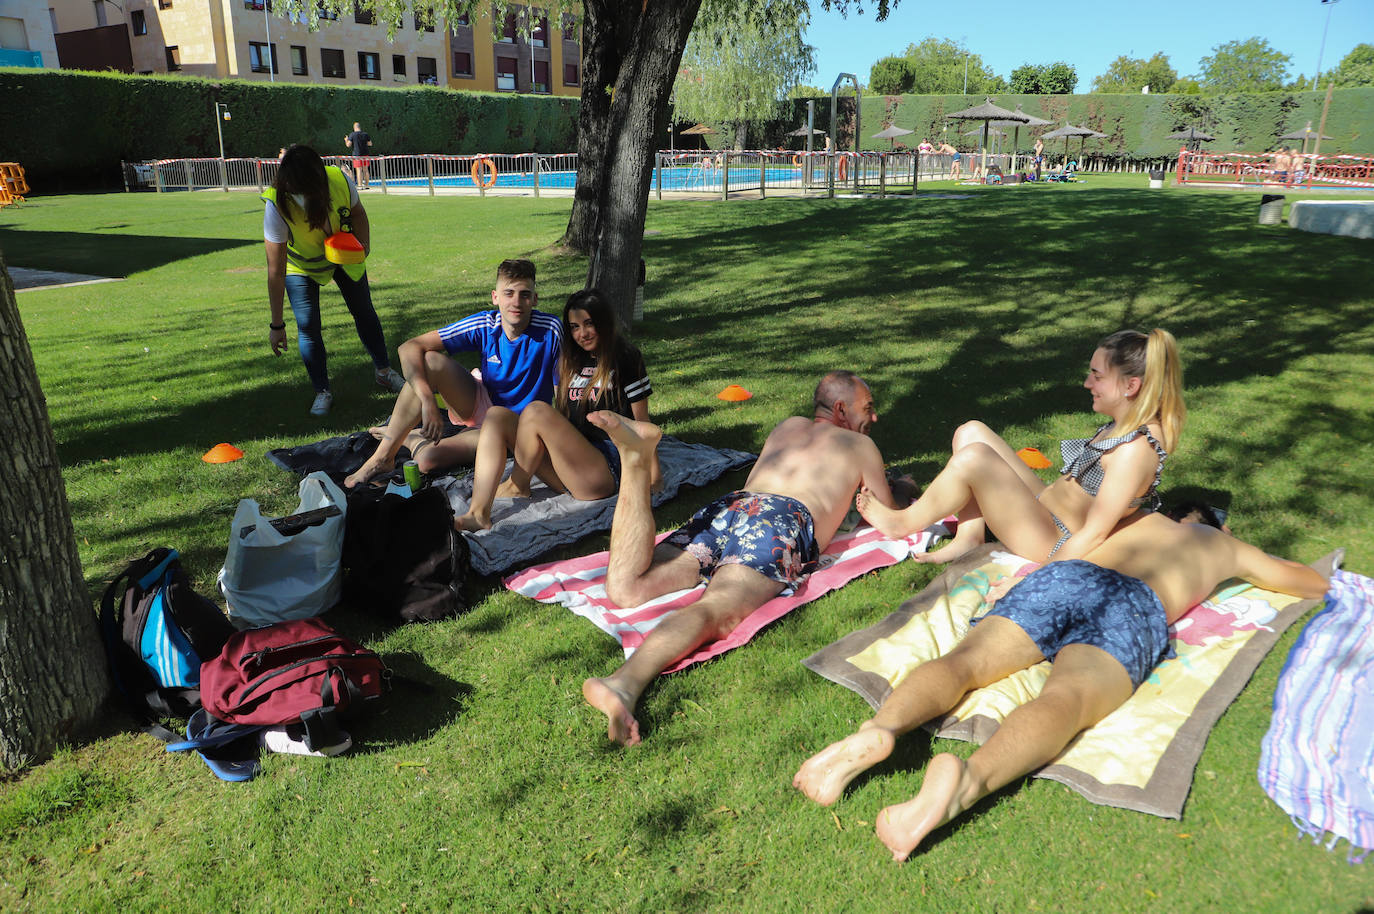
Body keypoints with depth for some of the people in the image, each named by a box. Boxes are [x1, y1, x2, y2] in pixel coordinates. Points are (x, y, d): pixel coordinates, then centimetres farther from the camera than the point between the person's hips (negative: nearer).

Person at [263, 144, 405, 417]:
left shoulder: (340, 181, -32)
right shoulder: (276, 206, -37)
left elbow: (357, 212, -6)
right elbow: (275, 272, -32)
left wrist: (363, 247, -25)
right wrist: (276, 325, -30)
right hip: (301, 266, -2)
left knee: (365, 312, 11)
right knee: (307, 326, -10)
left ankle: (384, 371, 32)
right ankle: (323, 392, 7)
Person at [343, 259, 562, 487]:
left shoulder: (549, 329, -21)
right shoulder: (484, 325, -14)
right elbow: (409, 348, -17)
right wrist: (428, 402, -32)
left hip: (516, 425, -3)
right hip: (481, 403, 4)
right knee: (430, 361, -25)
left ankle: (411, 439, 9)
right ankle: (383, 456, -12)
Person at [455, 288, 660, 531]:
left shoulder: (625, 359, 0)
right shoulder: (570, 361, 20)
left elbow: (641, 420, -1)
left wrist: (653, 470, -3)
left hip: (608, 470, -7)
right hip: (568, 466, 7)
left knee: (536, 411, -23)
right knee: (497, 415, -8)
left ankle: (517, 486, -1)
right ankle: (479, 513, -25)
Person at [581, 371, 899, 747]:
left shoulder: (788, 426, 41)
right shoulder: (861, 444, 28)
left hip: (725, 506, 5)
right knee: (716, 609, -30)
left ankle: (636, 456, -26)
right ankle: (626, 682, -57)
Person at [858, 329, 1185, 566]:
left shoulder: (1136, 448, -25)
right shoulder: (1125, 424, 4)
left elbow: (1094, 533, -26)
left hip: (1055, 547, -10)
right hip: (1045, 505, 10)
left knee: (971, 458, -25)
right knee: (971, 432, 5)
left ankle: (906, 523, -1)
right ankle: (968, 536, -1)